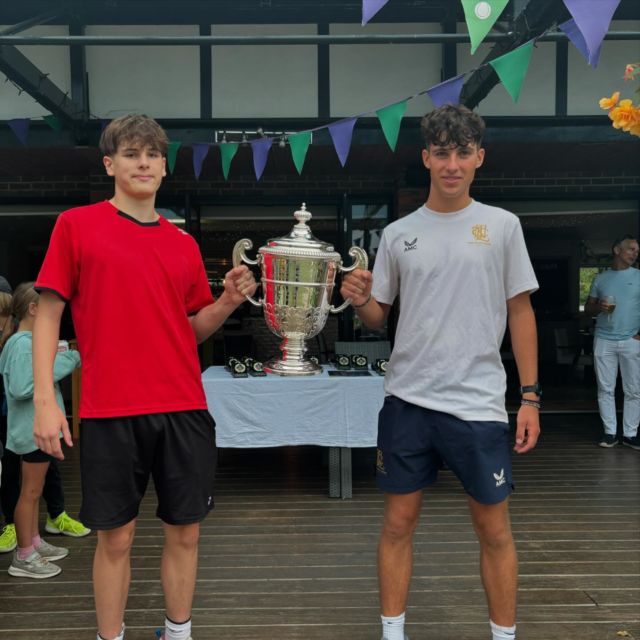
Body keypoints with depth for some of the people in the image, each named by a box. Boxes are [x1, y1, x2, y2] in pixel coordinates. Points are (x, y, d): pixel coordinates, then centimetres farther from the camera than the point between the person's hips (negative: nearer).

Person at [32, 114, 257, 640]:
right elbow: (49, 313, -1)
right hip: (110, 410, -3)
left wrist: (228, 303, -5)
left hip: (184, 408, 4)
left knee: (184, 531, 10)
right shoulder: (77, 225, 2)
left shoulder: (184, 244, 11)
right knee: (116, 536, 7)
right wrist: (44, 400, -9)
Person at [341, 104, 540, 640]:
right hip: (407, 400, 2)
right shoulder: (398, 234, 5)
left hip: (479, 404, -1)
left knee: (495, 530, 9)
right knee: (398, 524, 9)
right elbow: (378, 318, 11)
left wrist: (530, 397, 0)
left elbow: (520, 313, 5)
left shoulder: (502, 225, 3)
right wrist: (360, 301, -12)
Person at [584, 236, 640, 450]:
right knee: (605, 389, 1)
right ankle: (610, 432, 8)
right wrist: (599, 307, -10)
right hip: (604, 340, 1)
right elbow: (587, 309, 12)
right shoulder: (600, 278, 10)